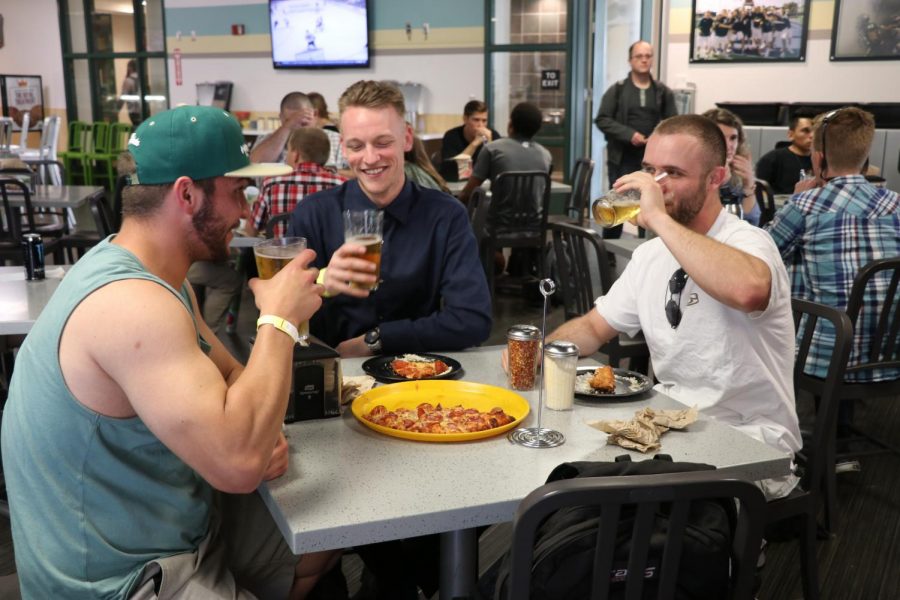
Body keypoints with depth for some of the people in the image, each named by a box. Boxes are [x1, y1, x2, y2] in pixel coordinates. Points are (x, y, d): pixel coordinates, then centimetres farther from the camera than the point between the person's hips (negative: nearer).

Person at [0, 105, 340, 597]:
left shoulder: (155, 274, 2)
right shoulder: (131, 303, -30)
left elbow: (228, 374, 11)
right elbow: (237, 464, -37)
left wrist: (259, 432, -11)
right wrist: (278, 319, -26)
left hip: (177, 527, 9)